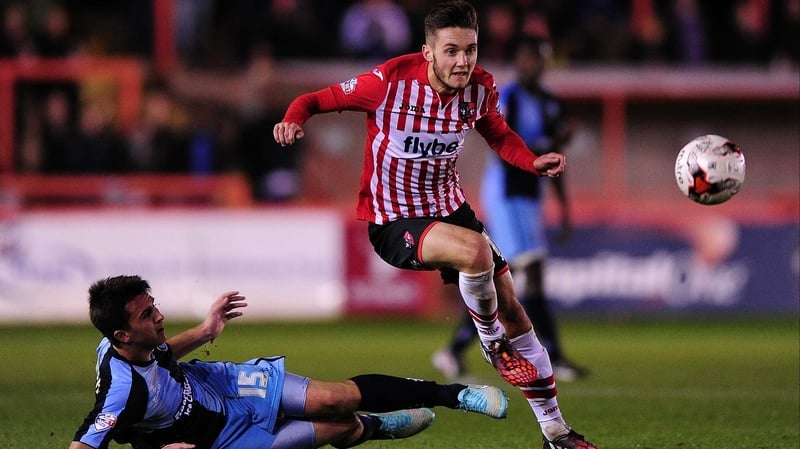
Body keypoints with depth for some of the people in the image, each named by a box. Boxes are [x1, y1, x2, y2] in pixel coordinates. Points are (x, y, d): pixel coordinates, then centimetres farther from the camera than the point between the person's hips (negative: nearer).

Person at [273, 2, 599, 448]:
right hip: (392, 221, -6)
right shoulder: (391, 81, -23)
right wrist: (293, 120, -33)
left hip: (450, 207, 6)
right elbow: (318, 99, -11)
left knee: (510, 306, 4)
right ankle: (491, 342, -2)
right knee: (477, 251, -34)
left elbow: (499, 135, 14)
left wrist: (534, 161, -6)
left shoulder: (481, 88, -8)